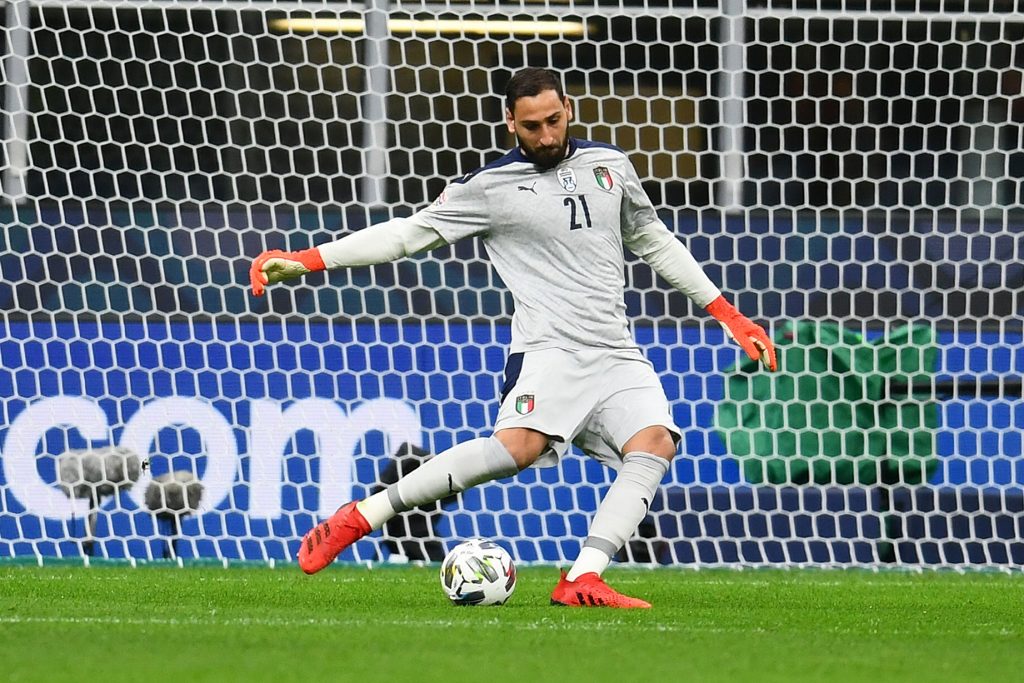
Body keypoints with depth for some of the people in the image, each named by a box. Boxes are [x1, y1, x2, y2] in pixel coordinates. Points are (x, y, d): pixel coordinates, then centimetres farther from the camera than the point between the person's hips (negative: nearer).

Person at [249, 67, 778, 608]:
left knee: (655, 444, -22)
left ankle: (582, 581, -26)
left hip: (617, 355, 5)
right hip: (549, 348, -5)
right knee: (519, 445, -30)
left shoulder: (608, 165, 16)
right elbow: (408, 233, 2)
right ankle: (360, 516, -22)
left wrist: (726, 313, 28)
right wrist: (303, 260, -6)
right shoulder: (490, 188, 2)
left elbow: (654, 241, 28)